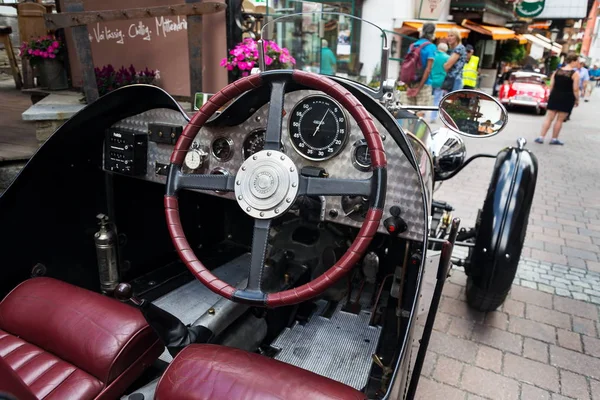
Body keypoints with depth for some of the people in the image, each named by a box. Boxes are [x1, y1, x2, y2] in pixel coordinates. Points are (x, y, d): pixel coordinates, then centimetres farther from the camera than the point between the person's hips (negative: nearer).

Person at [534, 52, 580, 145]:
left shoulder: (557, 71, 4)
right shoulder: (575, 73, -9)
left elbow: (551, 85, 5)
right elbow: (575, 89, -11)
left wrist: (551, 96, 16)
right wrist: (577, 100, 0)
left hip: (555, 96, 4)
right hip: (567, 98, -4)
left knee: (549, 118, 6)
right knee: (560, 120, 4)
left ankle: (541, 137, 0)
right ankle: (554, 139, 10)